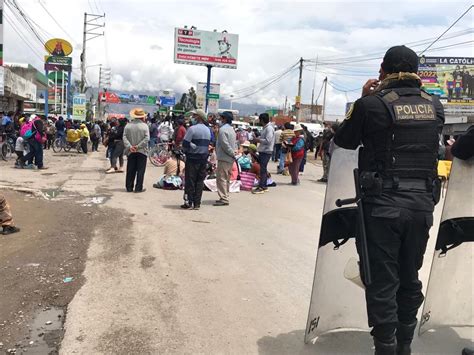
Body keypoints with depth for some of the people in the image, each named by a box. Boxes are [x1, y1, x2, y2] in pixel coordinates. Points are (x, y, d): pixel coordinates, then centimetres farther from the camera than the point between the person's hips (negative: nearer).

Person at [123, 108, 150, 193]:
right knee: (140, 170, 3)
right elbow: (146, 138, -15)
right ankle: (138, 188, 2)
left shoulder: (128, 126, 2)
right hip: (142, 151, -3)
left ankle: (129, 187, 13)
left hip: (131, 152, 3)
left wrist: (129, 146, -10)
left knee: (130, 170, 9)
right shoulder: (144, 126, -6)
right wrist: (138, 146, -12)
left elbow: (124, 137, -5)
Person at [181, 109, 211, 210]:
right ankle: (197, 203, 12)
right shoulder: (208, 130, 11)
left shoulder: (192, 128, -13)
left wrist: (186, 151, 4)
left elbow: (185, 144, -14)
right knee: (200, 181, 9)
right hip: (204, 158, 6)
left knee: (190, 181, 1)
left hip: (193, 158, -6)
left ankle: (189, 203, 4)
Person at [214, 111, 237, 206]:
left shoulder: (222, 129, -14)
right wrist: (233, 154, 9)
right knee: (226, 178, 14)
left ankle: (224, 199, -10)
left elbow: (225, 144, -19)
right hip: (230, 159, 9)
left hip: (224, 157, -9)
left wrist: (233, 154, -13)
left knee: (221, 178, -7)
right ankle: (225, 197, 21)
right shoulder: (232, 129, 15)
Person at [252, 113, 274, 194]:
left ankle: (261, 187, -6)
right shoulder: (265, 127, 15)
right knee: (263, 169, 13)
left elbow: (268, 140, -22)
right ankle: (264, 186, 21)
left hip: (266, 151, -10)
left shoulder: (269, 128, -15)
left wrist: (259, 140, -12)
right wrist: (259, 138, 7)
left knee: (263, 169, -9)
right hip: (263, 151, 10)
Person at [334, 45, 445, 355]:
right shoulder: (435, 105, 5)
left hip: (384, 205, -5)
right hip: (423, 203, 5)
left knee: (383, 282, 4)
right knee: (410, 278, 18)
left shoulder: (372, 104, -10)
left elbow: (344, 141, 3)